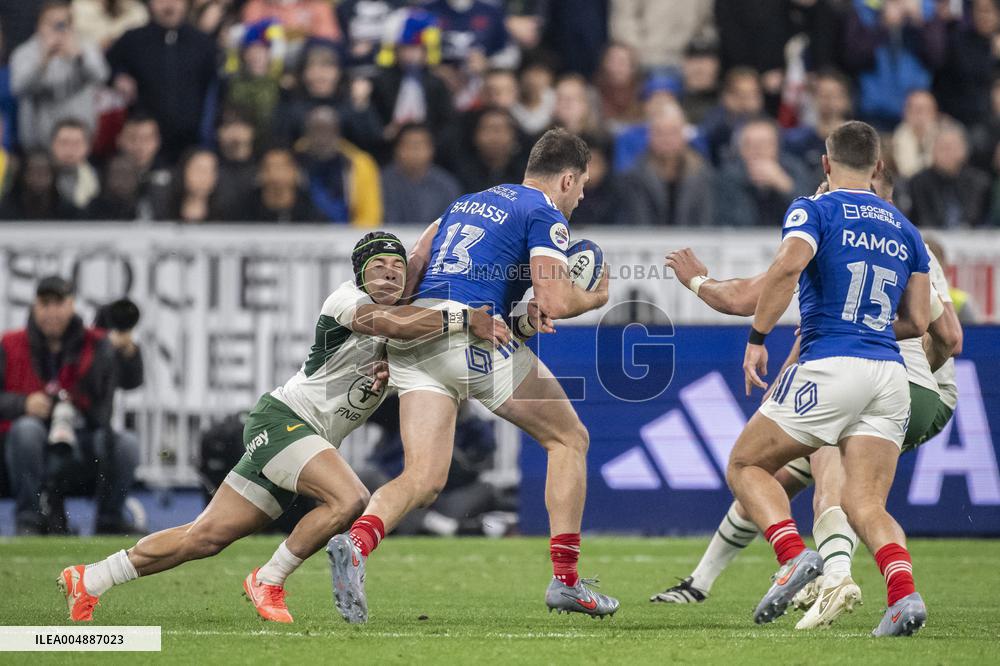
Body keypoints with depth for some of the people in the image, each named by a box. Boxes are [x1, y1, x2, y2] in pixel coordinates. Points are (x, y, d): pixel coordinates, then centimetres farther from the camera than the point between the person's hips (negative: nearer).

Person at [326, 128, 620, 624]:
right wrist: (595, 298, 11)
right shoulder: (544, 214, 3)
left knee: (424, 477, -2)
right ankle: (565, 580, 8)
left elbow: (412, 266, 21)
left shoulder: (469, 202, 27)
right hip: (473, 337, -7)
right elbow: (554, 302, -9)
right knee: (569, 438, 12)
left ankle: (357, 542, -33)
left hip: (413, 337, 7)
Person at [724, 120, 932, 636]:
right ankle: (904, 593, -23)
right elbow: (917, 322, 17)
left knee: (746, 465, 11)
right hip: (889, 376, 5)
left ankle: (794, 556, -12)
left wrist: (757, 339, -13)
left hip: (829, 366, -5)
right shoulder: (904, 230, 18)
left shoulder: (815, 211, 1)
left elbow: (788, 265, -19)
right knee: (864, 503, 3)